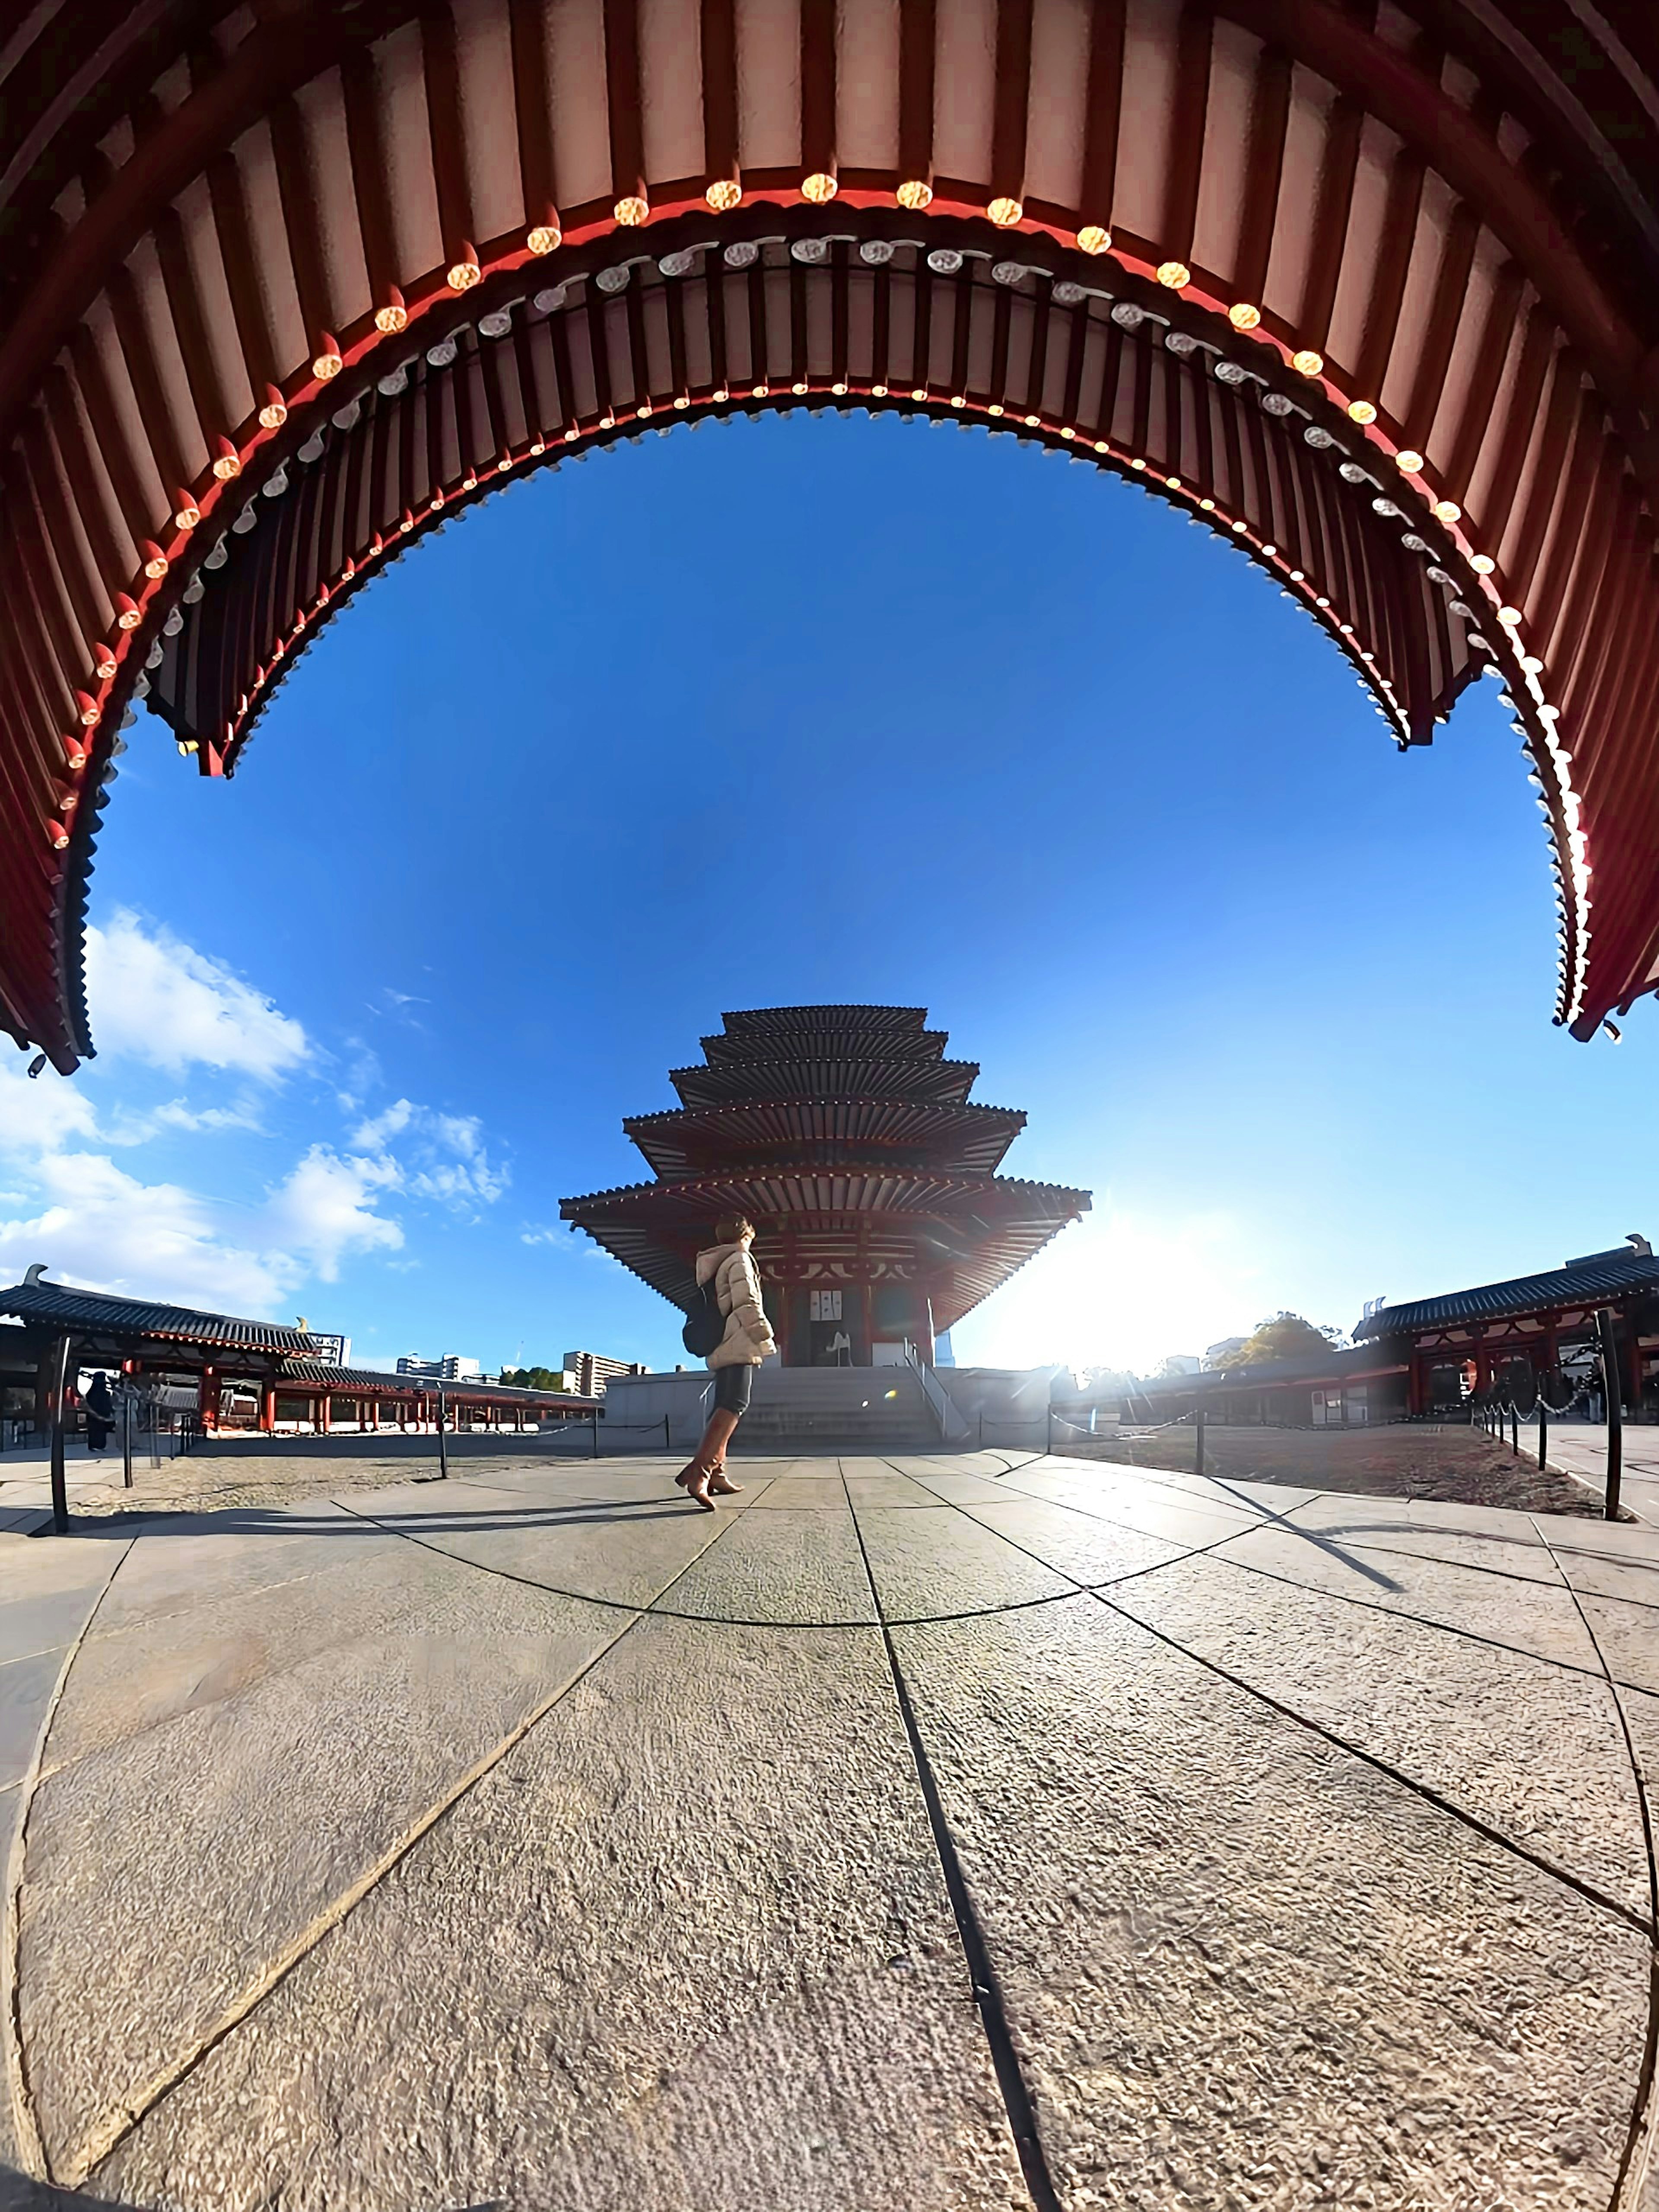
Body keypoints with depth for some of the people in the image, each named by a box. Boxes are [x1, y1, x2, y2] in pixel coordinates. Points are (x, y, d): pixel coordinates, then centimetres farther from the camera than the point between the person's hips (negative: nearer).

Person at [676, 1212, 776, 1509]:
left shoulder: (714, 1265, 24)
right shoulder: (740, 1259, -2)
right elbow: (747, 1303, -13)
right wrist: (765, 1338, -11)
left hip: (722, 1348, 10)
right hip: (739, 1346, -10)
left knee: (724, 1409, 13)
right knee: (733, 1407, -19)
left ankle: (716, 1473, 14)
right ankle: (698, 1471, -32)